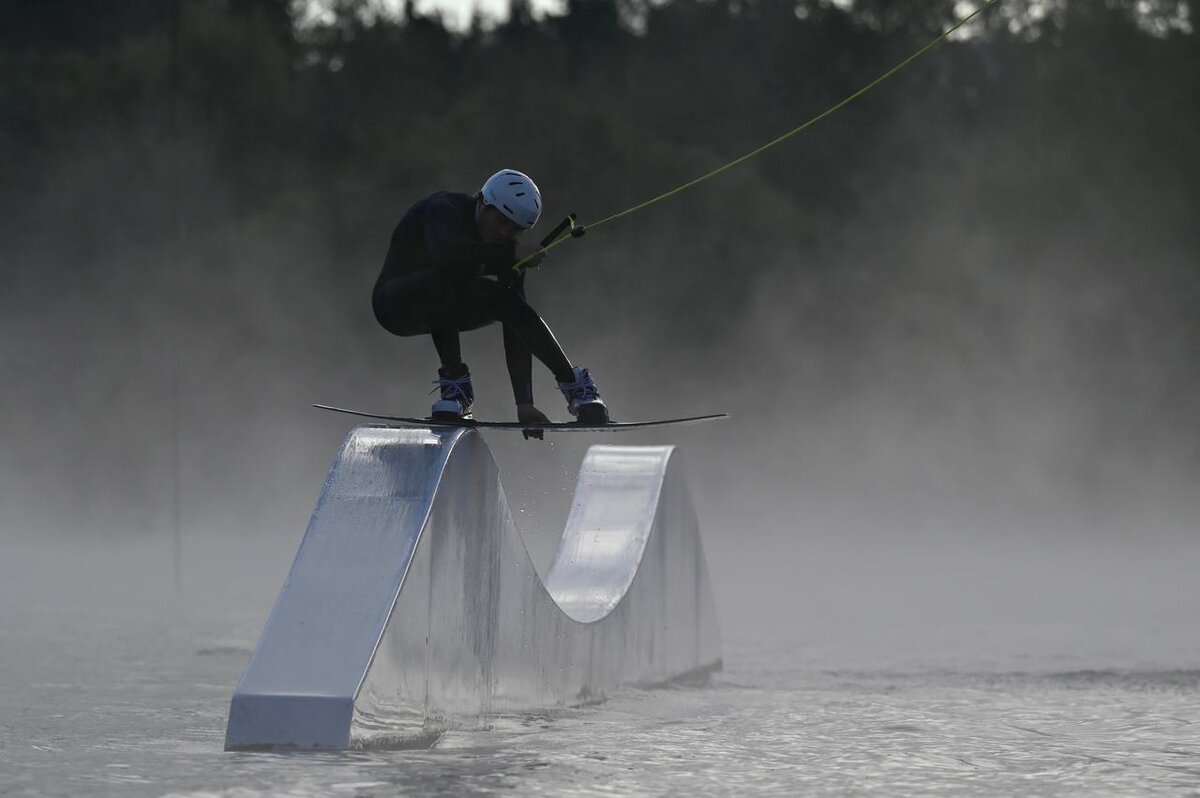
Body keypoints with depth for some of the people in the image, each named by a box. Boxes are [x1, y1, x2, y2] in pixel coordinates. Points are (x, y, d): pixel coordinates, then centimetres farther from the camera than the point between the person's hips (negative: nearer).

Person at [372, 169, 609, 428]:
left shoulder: (503, 248, -10)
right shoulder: (444, 210, -23)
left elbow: (516, 329, -15)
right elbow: (444, 252, -48)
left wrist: (524, 403, -21)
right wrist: (511, 252, -46)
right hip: (395, 305, -5)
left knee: (507, 300, -24)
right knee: (448, 273, -37)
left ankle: (572, 383, -18)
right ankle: (454, 377, -35)